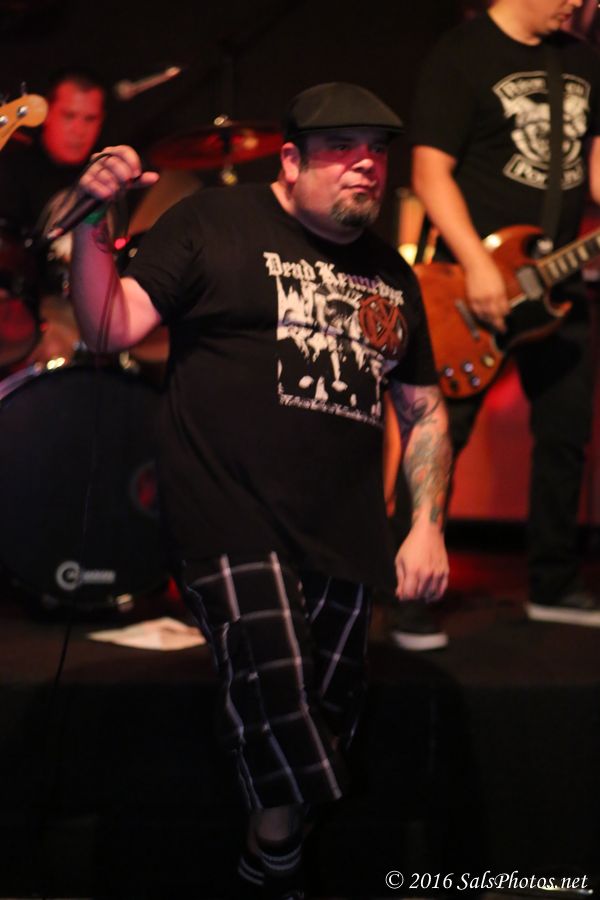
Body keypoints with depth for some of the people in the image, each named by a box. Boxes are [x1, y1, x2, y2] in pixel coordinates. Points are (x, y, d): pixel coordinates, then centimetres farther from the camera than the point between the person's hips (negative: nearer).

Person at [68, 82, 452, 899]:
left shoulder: (390, 275, 17)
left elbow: (424, 408, 21)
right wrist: (92, 229, -20)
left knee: (322, 727, 8)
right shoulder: (215, 225, 1)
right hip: (233, 520, -5)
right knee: (277, 696, -21)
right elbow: (108, 329, -4)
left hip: (344, 539, 6)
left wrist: (427, 525, 10)